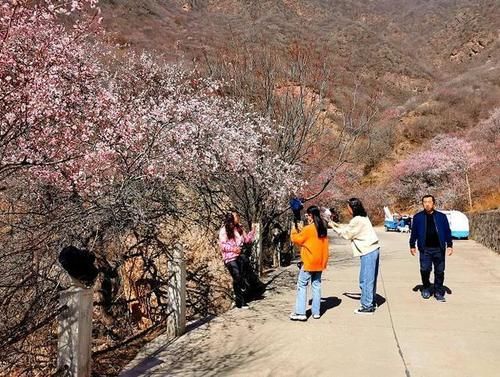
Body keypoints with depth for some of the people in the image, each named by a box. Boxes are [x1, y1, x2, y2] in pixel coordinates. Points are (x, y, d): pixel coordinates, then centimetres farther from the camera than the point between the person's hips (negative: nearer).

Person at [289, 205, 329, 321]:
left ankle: (300, 312, -5)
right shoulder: (322, 229, 7)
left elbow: (296, 239, -5)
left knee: (302, 285, -2)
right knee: (316, 286, 11)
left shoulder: (308, 229, -15)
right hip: (319, 262, 7)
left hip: (308, 262, -7)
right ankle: (316, 312, 14)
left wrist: (294, 230, 10)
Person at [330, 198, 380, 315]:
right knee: (371, 279, 17)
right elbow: (348, 228, 18)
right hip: (373, 250, 10)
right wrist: (336, 224, 15)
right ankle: (372, 302, 26)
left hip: (368, 252, -10)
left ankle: (367, 306, 3)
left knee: (365, 280, -3)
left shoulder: (357, 220, -17)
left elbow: (347, 234, -6)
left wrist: (334, 226, 3)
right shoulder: (363, 217, 12)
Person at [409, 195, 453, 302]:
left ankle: (438, 292, 18)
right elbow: (414, 232, 7)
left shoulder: (441, 216, 5)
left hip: (439, 248, 1)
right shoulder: (418, 217, 4)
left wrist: (449, 245, 3)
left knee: (439, 271, 5)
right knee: (425, 269, -6)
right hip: (425, 249, -1)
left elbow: (447, 232, 8)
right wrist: (412, 246, 6)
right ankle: (426, 289, 18)